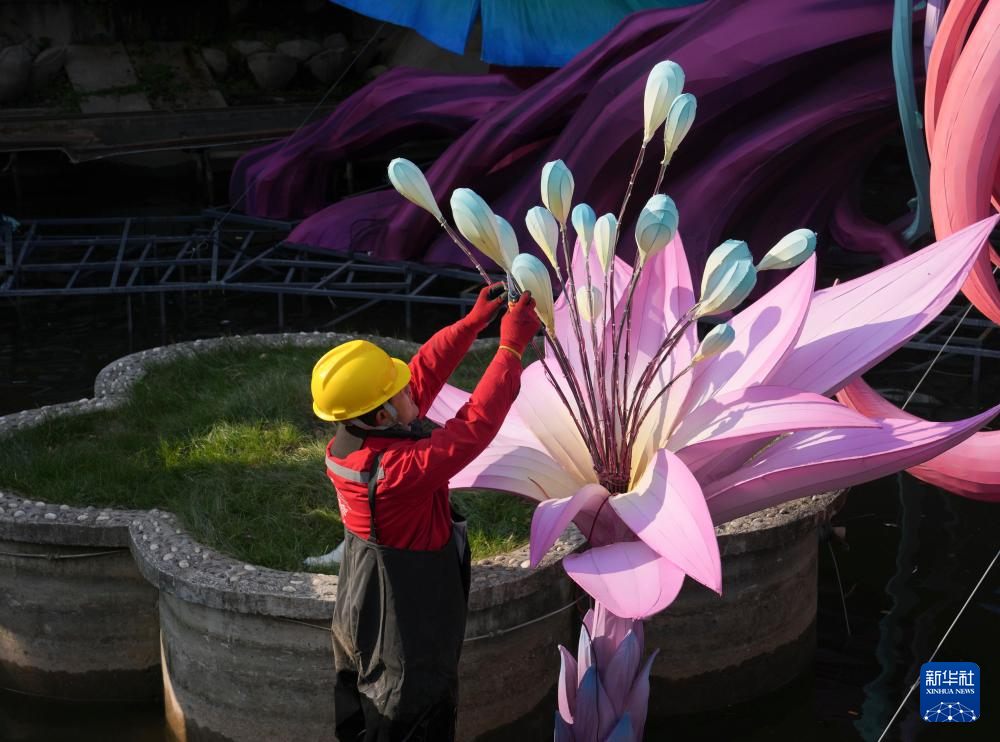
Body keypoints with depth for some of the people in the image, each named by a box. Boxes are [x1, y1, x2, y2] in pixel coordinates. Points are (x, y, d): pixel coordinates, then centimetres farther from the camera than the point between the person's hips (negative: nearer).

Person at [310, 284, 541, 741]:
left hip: (358, 621, 8)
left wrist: (473, 322, -2)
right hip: (406, 643, -8)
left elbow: (424, 373, -2)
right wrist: (511, 348, -23)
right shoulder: (398, 471, -33)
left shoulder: (347, 445, -8)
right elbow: (475, 425, -30)